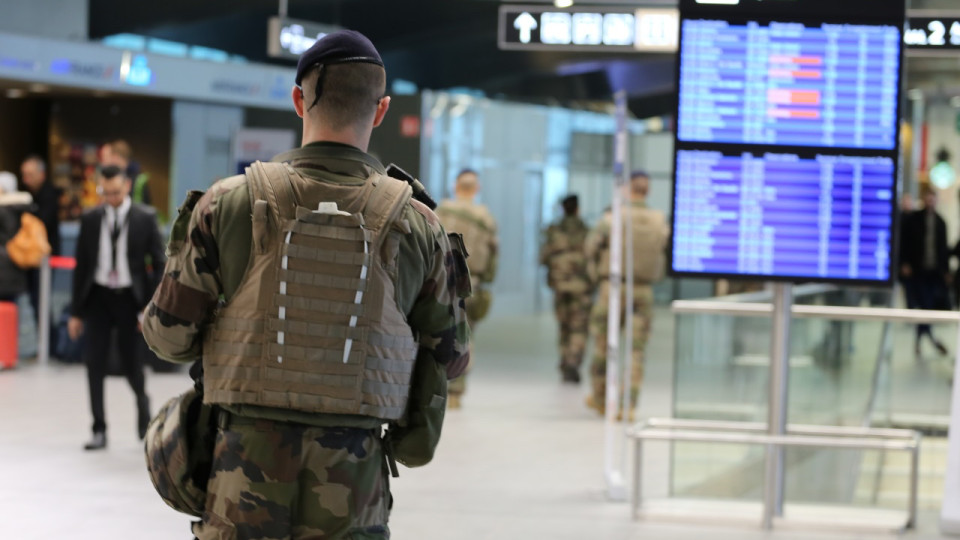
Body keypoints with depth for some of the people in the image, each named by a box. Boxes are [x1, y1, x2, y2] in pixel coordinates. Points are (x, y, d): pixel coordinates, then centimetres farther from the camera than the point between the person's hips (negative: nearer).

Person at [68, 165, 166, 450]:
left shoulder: (145, 218, -4)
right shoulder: (90, 219, 3)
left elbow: (159, 263, -3)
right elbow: (81, 266, 7)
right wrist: (76, 311, 5)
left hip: (129, 297, -2)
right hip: (98, 296, 2)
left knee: (131, 362, 1)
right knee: (94, 363, -2)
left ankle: (142, 400, 34)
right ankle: (99, 430, 7)